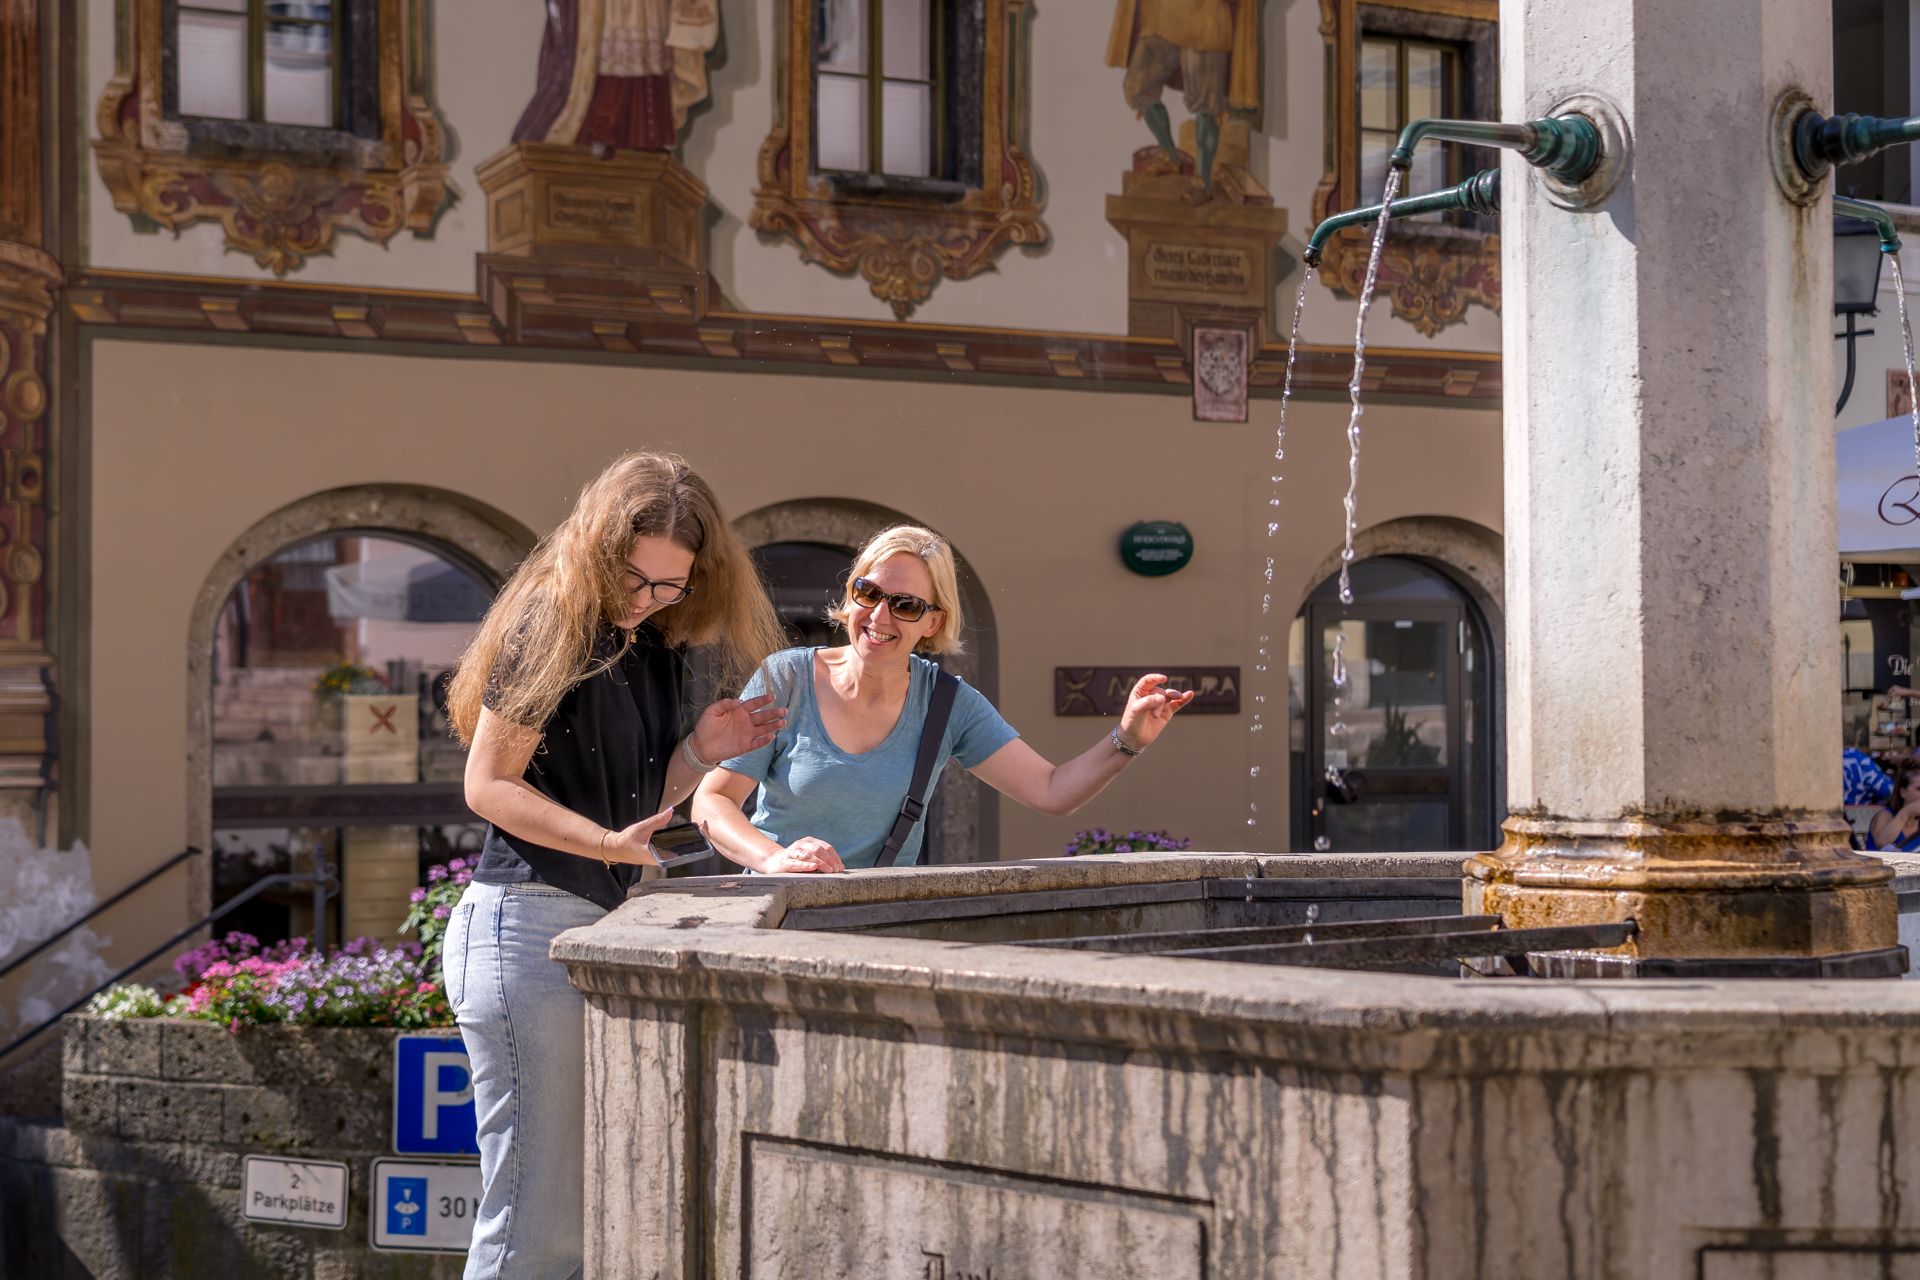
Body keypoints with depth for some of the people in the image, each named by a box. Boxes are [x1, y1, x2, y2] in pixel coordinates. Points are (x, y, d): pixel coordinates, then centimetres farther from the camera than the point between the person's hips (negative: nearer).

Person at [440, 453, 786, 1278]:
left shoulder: (652, 646, 14)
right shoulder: (551, 626, -9)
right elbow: (489, 785, -11)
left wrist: (701, 751, 1)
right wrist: (605, 841, -22)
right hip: (525, 926, -9)